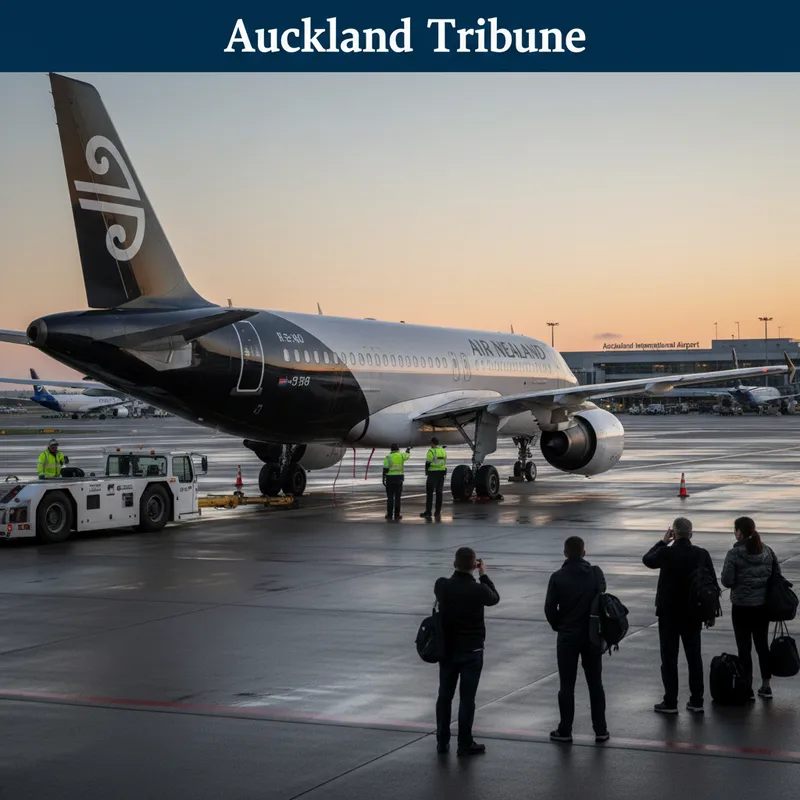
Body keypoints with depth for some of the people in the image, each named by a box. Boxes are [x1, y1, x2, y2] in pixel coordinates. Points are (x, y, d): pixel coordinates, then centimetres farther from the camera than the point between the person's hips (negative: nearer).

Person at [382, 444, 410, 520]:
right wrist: (408, 450, 46)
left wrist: (383, 479, -3)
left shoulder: (388, 457, -6)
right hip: (399, 478, 1)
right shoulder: (401, 456, 1)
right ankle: (396, 515, 2)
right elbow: (408, 455, 24)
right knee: (397, 497, 4)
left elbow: (385, 469, -10)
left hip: (390, 478, -1)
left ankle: (389, 515, 1)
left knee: (390, 497, 2)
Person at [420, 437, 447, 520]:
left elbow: (428, 463, -13)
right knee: (439, 493, 9)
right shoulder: (443, 451, 10)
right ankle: (438, 512, 8)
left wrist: (426, 471, 3)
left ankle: (428, 512, -2)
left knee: (429, 493, 0)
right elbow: (444, 462, 13)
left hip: (433, 473, -6)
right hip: (441, 473, 6)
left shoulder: (431, 451, -12)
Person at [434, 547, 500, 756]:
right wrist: (483, 574, 12)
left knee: (444, 695, 12)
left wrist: (459, 568, 12)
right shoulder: (478, 590, -18)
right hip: (471, 651, -3)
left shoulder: (442, 586, -9)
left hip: (447, 648, 3)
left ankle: (442, 741, 19)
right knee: (467, 698, 3)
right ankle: (465, 744, 9)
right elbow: (495, 598, 4)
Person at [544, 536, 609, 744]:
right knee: (595, 683, 10)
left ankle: (565, 731, 9)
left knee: (567, 685, 5)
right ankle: (600, 730, 13)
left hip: (567, 636, -2)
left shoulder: (558, 577, -11)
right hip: (592, 635, 2)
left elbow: (550, 608, -8)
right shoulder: (596, 573, -5)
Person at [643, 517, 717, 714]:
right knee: (694, 657, 12)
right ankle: (697, 701, 16)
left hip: (669, 614, -3)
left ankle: (670, 703, 6)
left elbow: (647, 559, 5)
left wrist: (663, 542, 13)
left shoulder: (666, 553, -15)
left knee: (669, 658, 4)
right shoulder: (702, 554, -4)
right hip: (693, 614, 3)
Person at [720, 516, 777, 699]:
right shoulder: (766, 550, 1)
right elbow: (777, 573, 7)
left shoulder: (735, 553, -15)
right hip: (764, 605, 5)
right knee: (762, 645, 16)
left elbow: (726, 581, -16)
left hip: (742, 606, -5)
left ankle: (747, 688, 7)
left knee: (744, 648, 3)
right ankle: (766, 686, 21)